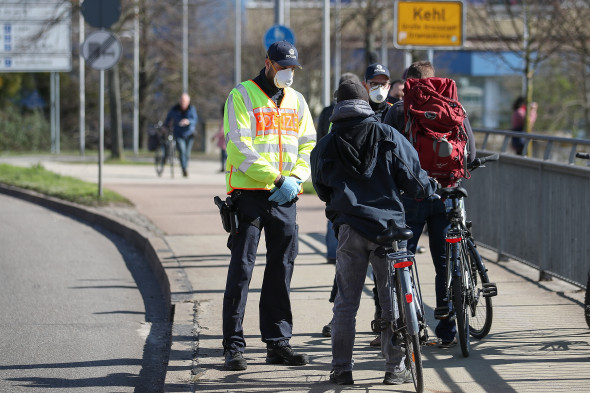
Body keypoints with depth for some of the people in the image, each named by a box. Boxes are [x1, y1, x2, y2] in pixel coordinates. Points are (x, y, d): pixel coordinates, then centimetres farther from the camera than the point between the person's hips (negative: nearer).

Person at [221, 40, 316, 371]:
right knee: (242, 267, -6)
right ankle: (234, 346, -4)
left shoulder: (296, 101, 15)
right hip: (249, 194, -5)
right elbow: (239, 147, -13)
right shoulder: (242, 96, -4)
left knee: (282, 269, 8)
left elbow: (308, 145, 13)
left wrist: (296, 178, -6)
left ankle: (278, 341, 14)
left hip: (286, 197, 5)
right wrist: (277, 179, -17)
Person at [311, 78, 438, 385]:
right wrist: (433, 188, 22)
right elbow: (413, 178, 1)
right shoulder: (388, 136, 2)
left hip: (349, 230, 1)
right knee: (392, 300, 7)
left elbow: (322, 190, 16)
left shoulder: (326, 146, 4)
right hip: (388, 226, 0)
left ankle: (342, 368, 7)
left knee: (346, 302, 7)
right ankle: (395, 368, 8)